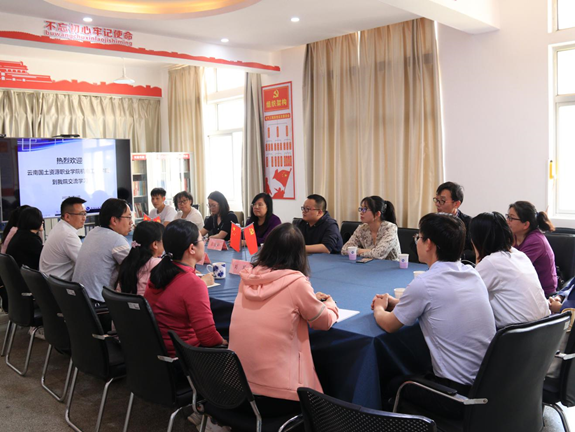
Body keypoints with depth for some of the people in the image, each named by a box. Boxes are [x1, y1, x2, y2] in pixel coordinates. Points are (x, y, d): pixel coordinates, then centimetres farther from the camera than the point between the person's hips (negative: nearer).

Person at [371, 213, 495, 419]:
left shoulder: (423, 284, -19)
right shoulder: (473, 274, 3)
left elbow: (388, 325, -4)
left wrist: (379, 309, 17)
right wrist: (395, 303, 21)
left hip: (459, 394, -7)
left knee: (393, 386, 18)